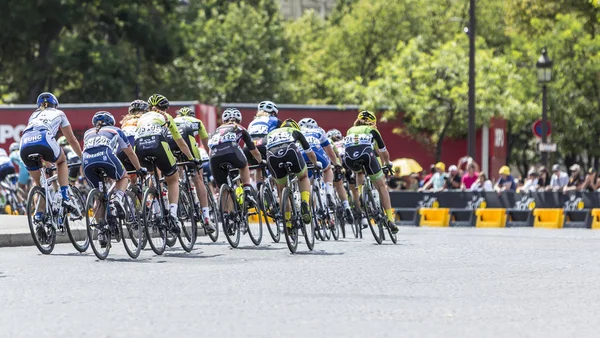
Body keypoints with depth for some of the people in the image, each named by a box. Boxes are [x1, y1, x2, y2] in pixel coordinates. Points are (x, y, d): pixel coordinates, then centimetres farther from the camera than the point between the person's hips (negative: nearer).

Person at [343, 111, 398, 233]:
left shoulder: (350, 131, 37)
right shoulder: (372, 131, 30)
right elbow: (383, 152, 39)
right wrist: (387, 163, 58)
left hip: (349, 158, 3)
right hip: (366, 154, -3)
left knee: (359, 173, 38)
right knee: (381, 186, 12)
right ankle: (390, 219, 3)